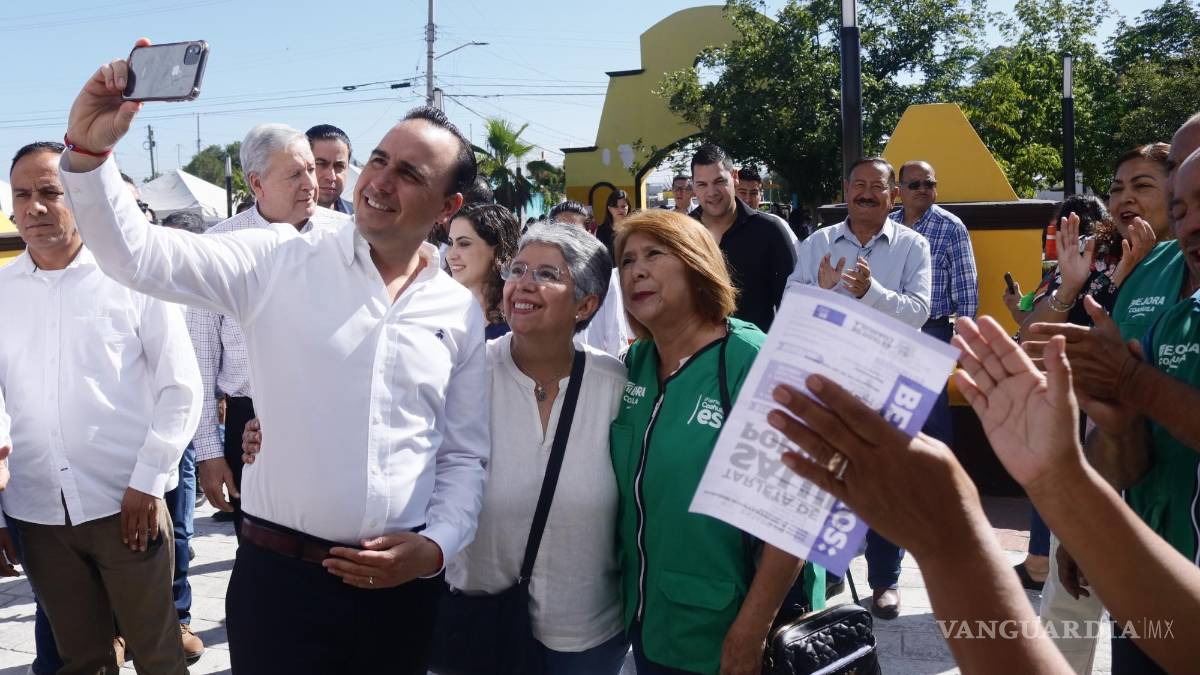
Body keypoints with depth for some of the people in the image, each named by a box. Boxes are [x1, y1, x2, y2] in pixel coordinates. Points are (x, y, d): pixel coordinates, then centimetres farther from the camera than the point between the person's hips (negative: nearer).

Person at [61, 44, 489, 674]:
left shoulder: (461, 313, 3)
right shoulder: (281, 261, -4)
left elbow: (465, 455, 8)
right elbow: (138, 254, -12)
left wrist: (436, 544, -5)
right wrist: (88, 151, -26)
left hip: (400, 586, 2)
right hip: (278, 574, -2)